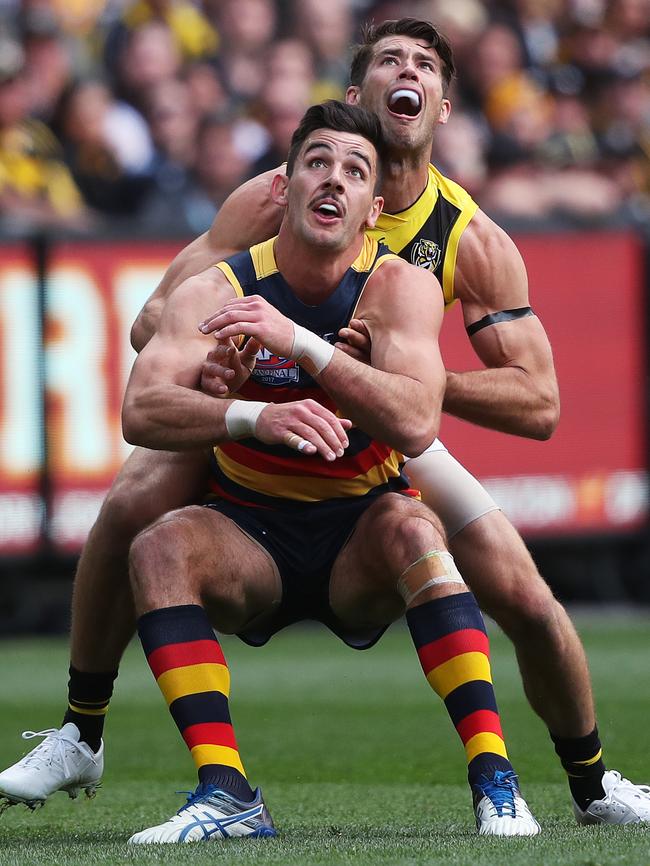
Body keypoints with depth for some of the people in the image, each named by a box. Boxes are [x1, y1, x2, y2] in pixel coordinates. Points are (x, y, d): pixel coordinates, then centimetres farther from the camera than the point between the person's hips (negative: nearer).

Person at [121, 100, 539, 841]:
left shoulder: (399, 287, -11)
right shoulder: (217, 292, -9)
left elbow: (416, 423, -28)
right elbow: (142, 411, -26)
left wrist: (297, 341, -33)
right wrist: (255, 417, -44)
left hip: (360, 542, -1)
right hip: (250, 542, 1)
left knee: (410, 525, -33)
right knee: (160, 546, -28)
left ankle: (493, 779, -37)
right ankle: (224, 792, -33)